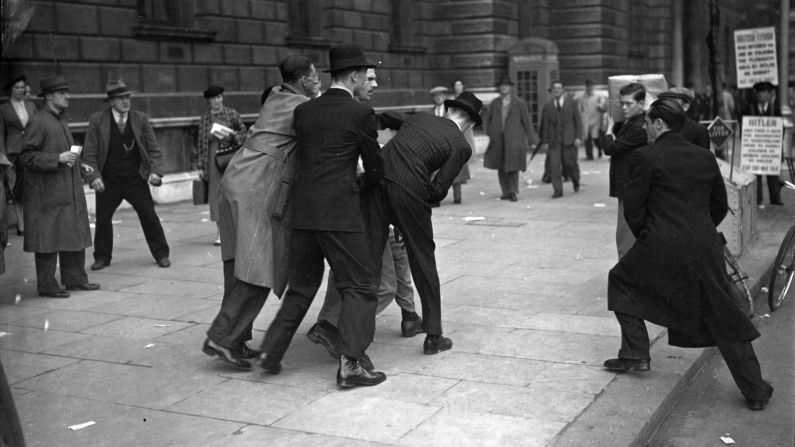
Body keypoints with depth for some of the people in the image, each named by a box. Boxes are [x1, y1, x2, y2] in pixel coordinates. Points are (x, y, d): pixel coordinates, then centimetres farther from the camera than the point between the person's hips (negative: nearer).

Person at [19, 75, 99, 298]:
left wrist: (79, 164, 13)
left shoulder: (60, 119, 16)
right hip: (47, 191, -9)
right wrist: (58, 159, -22)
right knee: (48, 239, -2)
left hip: (69, 189, 9)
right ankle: (47, 285, 7)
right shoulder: (38, 121, -12)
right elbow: (27, 156, -16)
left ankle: (75, 278, 22)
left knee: (75, 235, 12)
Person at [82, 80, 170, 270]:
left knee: (149, 217, 2)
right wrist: (94, 176, -16)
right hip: (108, 180, 0)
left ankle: (161, 255, 16)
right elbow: (89, 153, -2)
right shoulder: (97, 120, -2)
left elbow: (154, 149, 4)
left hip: (136, 179, 1)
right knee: (102, 219, 3)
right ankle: (102, 257, 22)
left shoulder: (141, 119, 2)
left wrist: (155, 171, -12)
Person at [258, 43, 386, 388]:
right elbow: (375, 171, 2)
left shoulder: (303, 111, 11)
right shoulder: (361, 114, -4)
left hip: (302, 211, 6)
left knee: (301, 285, 19)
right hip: (340, 212, -6)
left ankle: (272, 349, 18)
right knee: (357, 288, 2)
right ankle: (350, 363, -5)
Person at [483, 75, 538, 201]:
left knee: (513, 166, -7)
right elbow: (487, 118, 19)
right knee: (501, 167, 5)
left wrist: (532, 140, -1)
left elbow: (527, 122, 0)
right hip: (498, 140, 3)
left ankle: (513, 192, 4)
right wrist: (489, 132, 4)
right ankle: (506, 192, 16)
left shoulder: (519, 103, -1)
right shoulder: (495, 103, 8)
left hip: (514, 140, -3)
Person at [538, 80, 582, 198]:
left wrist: (578, 137, -3)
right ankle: (558, 191, -1)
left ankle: (576, 183, 31)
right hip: (553, 141, 1)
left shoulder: (571, 103, 6)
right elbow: (544, 124, 8)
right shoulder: (547, 106, 7)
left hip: (569, 139, -1)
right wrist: (545, 141, 4)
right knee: (554, 166, -7)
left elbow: (577, 121, 6)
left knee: (570, 164, 2)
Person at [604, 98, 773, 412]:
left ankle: (635, 354, 19)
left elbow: (633, 209, -3)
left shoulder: (644, 157, -5)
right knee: (725, 318, 10)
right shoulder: (705, 157, 10)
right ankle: (755, 391, 13)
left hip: (660, 248, -4)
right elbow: (720, 207, 16)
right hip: (705, 250, 4)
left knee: (621, 281, 22)